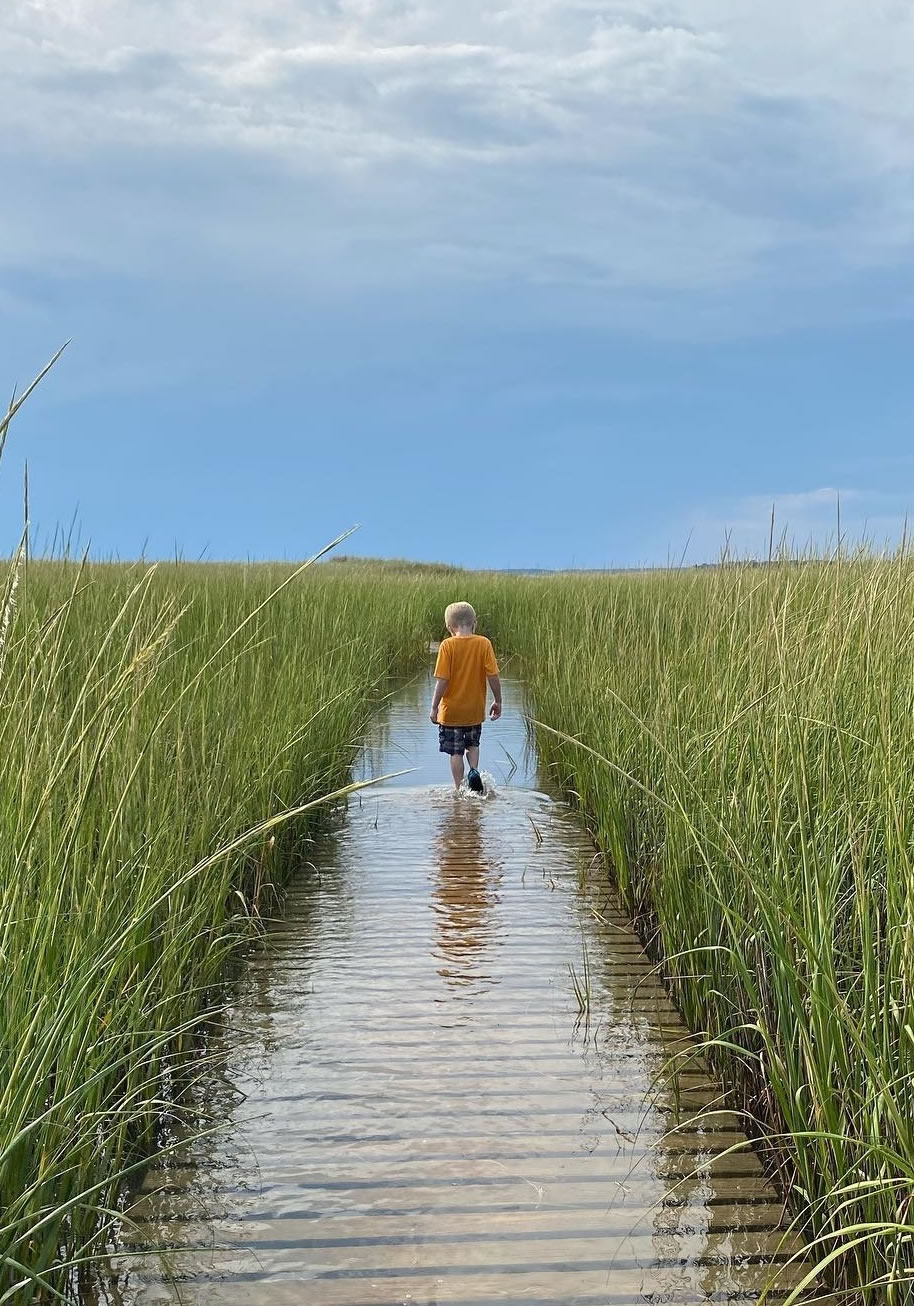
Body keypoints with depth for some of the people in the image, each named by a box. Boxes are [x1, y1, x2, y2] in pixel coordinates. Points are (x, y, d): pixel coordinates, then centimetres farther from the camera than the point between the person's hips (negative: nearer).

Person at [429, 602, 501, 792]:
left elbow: (442, 680, -14)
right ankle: (474, 771, 2)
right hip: (475, 709, 3)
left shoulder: (448, 645, -12)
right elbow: (493, 676, -8)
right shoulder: (484, 643, -7)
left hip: (452, 711, -3)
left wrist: (434, 707, -6)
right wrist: (498, 702, 5)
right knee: (473, 744, 25)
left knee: (456, 752, 8)